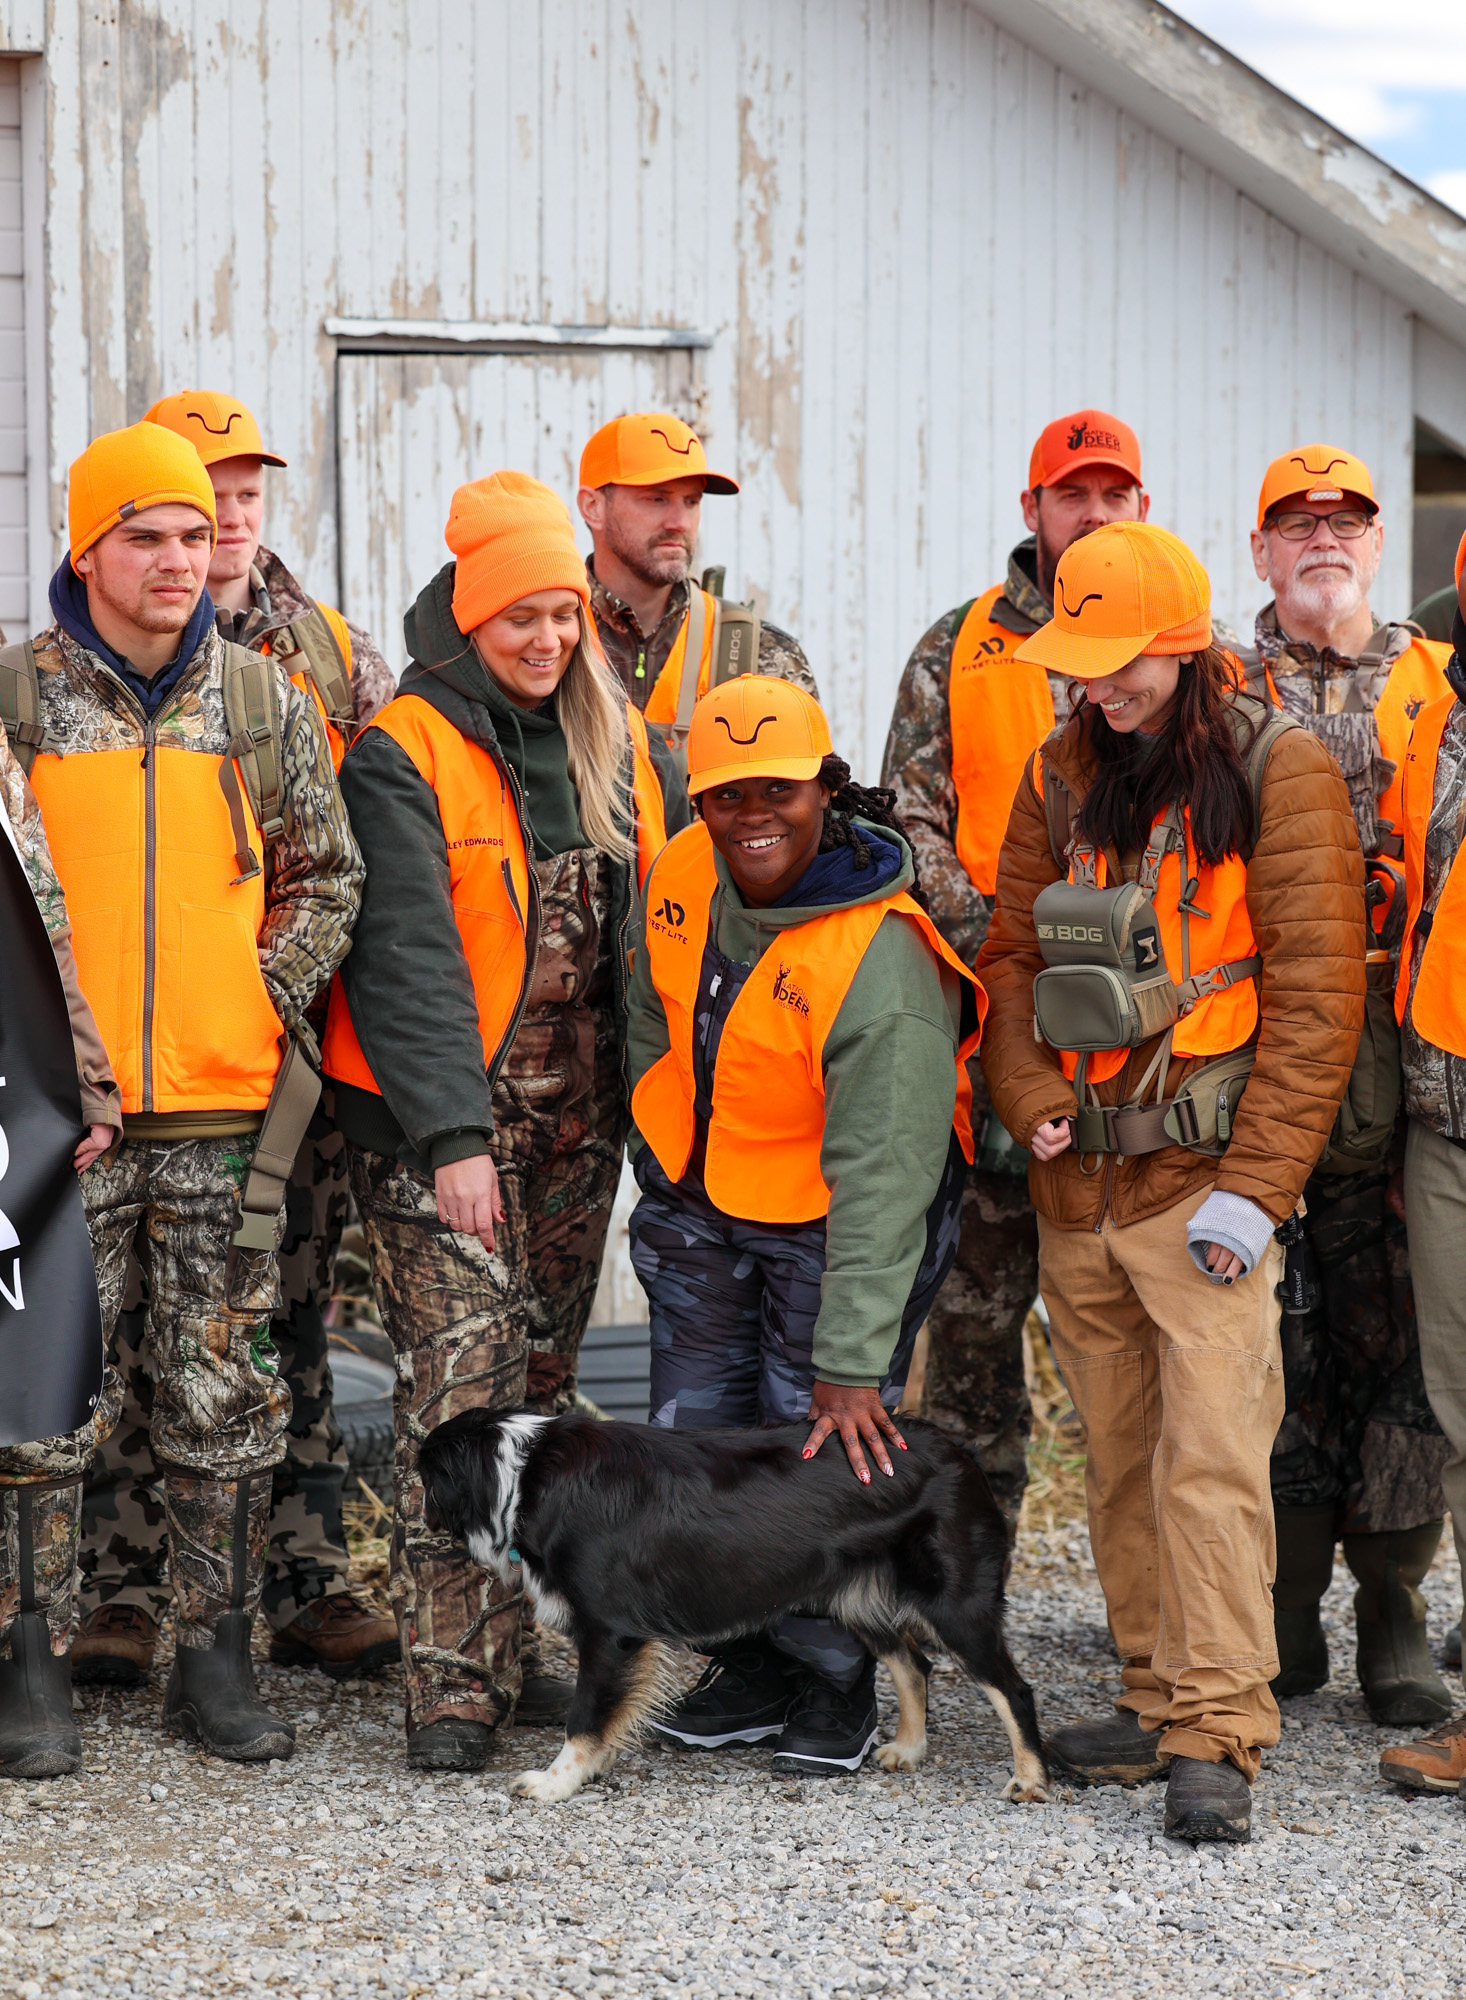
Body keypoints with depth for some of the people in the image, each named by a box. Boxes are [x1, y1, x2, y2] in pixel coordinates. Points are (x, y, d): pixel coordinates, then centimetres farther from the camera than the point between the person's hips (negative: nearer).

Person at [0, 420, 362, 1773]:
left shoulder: (264, 701, 8)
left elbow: (327, 880, 14)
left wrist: (269, 998, 1)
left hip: (225, 1104, 2)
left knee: (226, 1395, 6)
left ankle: (216, 1658, 15)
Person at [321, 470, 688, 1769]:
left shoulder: (619, 742, 9)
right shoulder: (403, 750, -8)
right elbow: (407, 953, -15)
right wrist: (452, 1133, -22)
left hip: (578, 1113, 6)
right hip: (439, 1115, -6)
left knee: (543, 1375, 10)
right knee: (461, 1379, -12)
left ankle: (510, 1647, 19)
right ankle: (451, 1683, -10)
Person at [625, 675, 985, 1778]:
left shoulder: (882, 961, -31)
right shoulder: (681, 878, -12)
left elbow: (881, 1180, -34)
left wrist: (852, 1365, -37)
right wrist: (660, 1148, 16)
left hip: (832, 1220, -6)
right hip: (699, 1202, 6)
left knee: (825, 1450, -7)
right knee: (696, 1437, 8)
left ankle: (835, 1683, 13)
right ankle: (752, 1670, 24)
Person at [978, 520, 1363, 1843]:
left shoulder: (1277, 774, -4)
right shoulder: (1065, 776, 12)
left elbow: (1315, 992, -7)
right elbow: (1013, 952, 17)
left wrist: (1255, 1185, -12)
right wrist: (1032, 1100, -1)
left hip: (1205, 1178, -5)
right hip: (1078, 1185, 6)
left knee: (1211, 1456, -12)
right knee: (1119, 1458, 9)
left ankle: (1219, 1736, -11)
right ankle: (1161, 1698, 18)